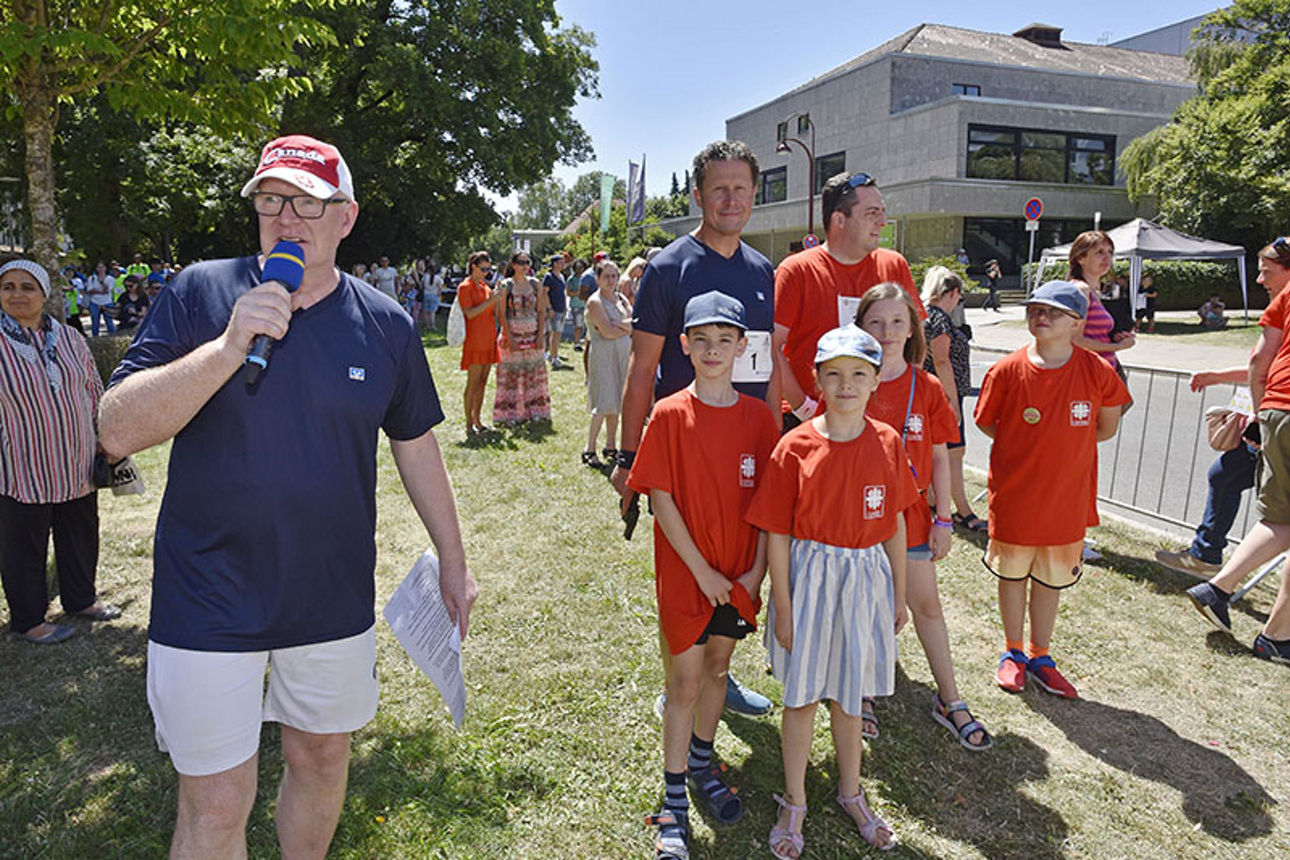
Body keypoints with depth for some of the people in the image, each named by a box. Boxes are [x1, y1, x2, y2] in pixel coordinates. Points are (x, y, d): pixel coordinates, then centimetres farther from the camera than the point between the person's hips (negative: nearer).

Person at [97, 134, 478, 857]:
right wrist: (230, 346, -25)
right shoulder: (201, 294, -6)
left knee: (322, 758, 19)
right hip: (210, 602, -2)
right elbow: (117, 432, -13)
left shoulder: (387, 325, -1)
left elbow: (416, 444, 9)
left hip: (336, 600, 2)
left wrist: (453, 561, 12)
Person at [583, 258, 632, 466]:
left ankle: (611, 446, 18)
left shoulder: (621, 299, 14)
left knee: (616, 403, 9)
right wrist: (629, 328, -3)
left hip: (623, 354, 7)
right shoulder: (595, 302, -7)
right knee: (603, 404, -10)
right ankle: (589, 449, -2)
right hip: (603, 355, -7)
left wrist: (620, 324, -14)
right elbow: (608, 332, -16)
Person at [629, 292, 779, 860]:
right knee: (686, 679, 4)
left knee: (718, 665, 19)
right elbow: (661, 499, -12)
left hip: (739, 576, 3)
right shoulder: (669, 415, -11)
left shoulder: (758, 417, -2)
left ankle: (702, 763, 41)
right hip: (685, 572, -3)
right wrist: (702, 570, -13)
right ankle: (674, 797, 20)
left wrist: (757, 569, -6)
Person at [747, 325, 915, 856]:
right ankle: (794, 802, 32)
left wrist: (899, 593, 10)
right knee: (801, 693, 11)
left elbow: (894, 525, 6)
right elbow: (777, 535, -9)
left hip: (867, 578, 3)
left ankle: (851, 794, 41)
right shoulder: (796, 448, -13)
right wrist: (782, 607, -8)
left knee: (848, 692, 18)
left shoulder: (888, 443, -3)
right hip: (809, 578, -2)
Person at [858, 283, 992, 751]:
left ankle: (949, 700, 28)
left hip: (908, 511, 2)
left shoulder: (927, 388, -2)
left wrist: (943, 519, 1)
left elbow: (940, 458, 3)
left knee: (926, 604, 11)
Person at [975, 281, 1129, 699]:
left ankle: (1040, 657, 33)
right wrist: (1027, 447, 0)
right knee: (1013, 574, 13)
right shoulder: (1007, 370, -10)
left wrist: (1063, 445, 2)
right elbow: (984, 421, 2)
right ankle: (1013, 653, 33)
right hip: (1014, 495, -1)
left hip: (1067, 496, 1)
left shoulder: (1096, 371, -8)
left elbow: (1106, 427, 6)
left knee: (1052, 579, 15)